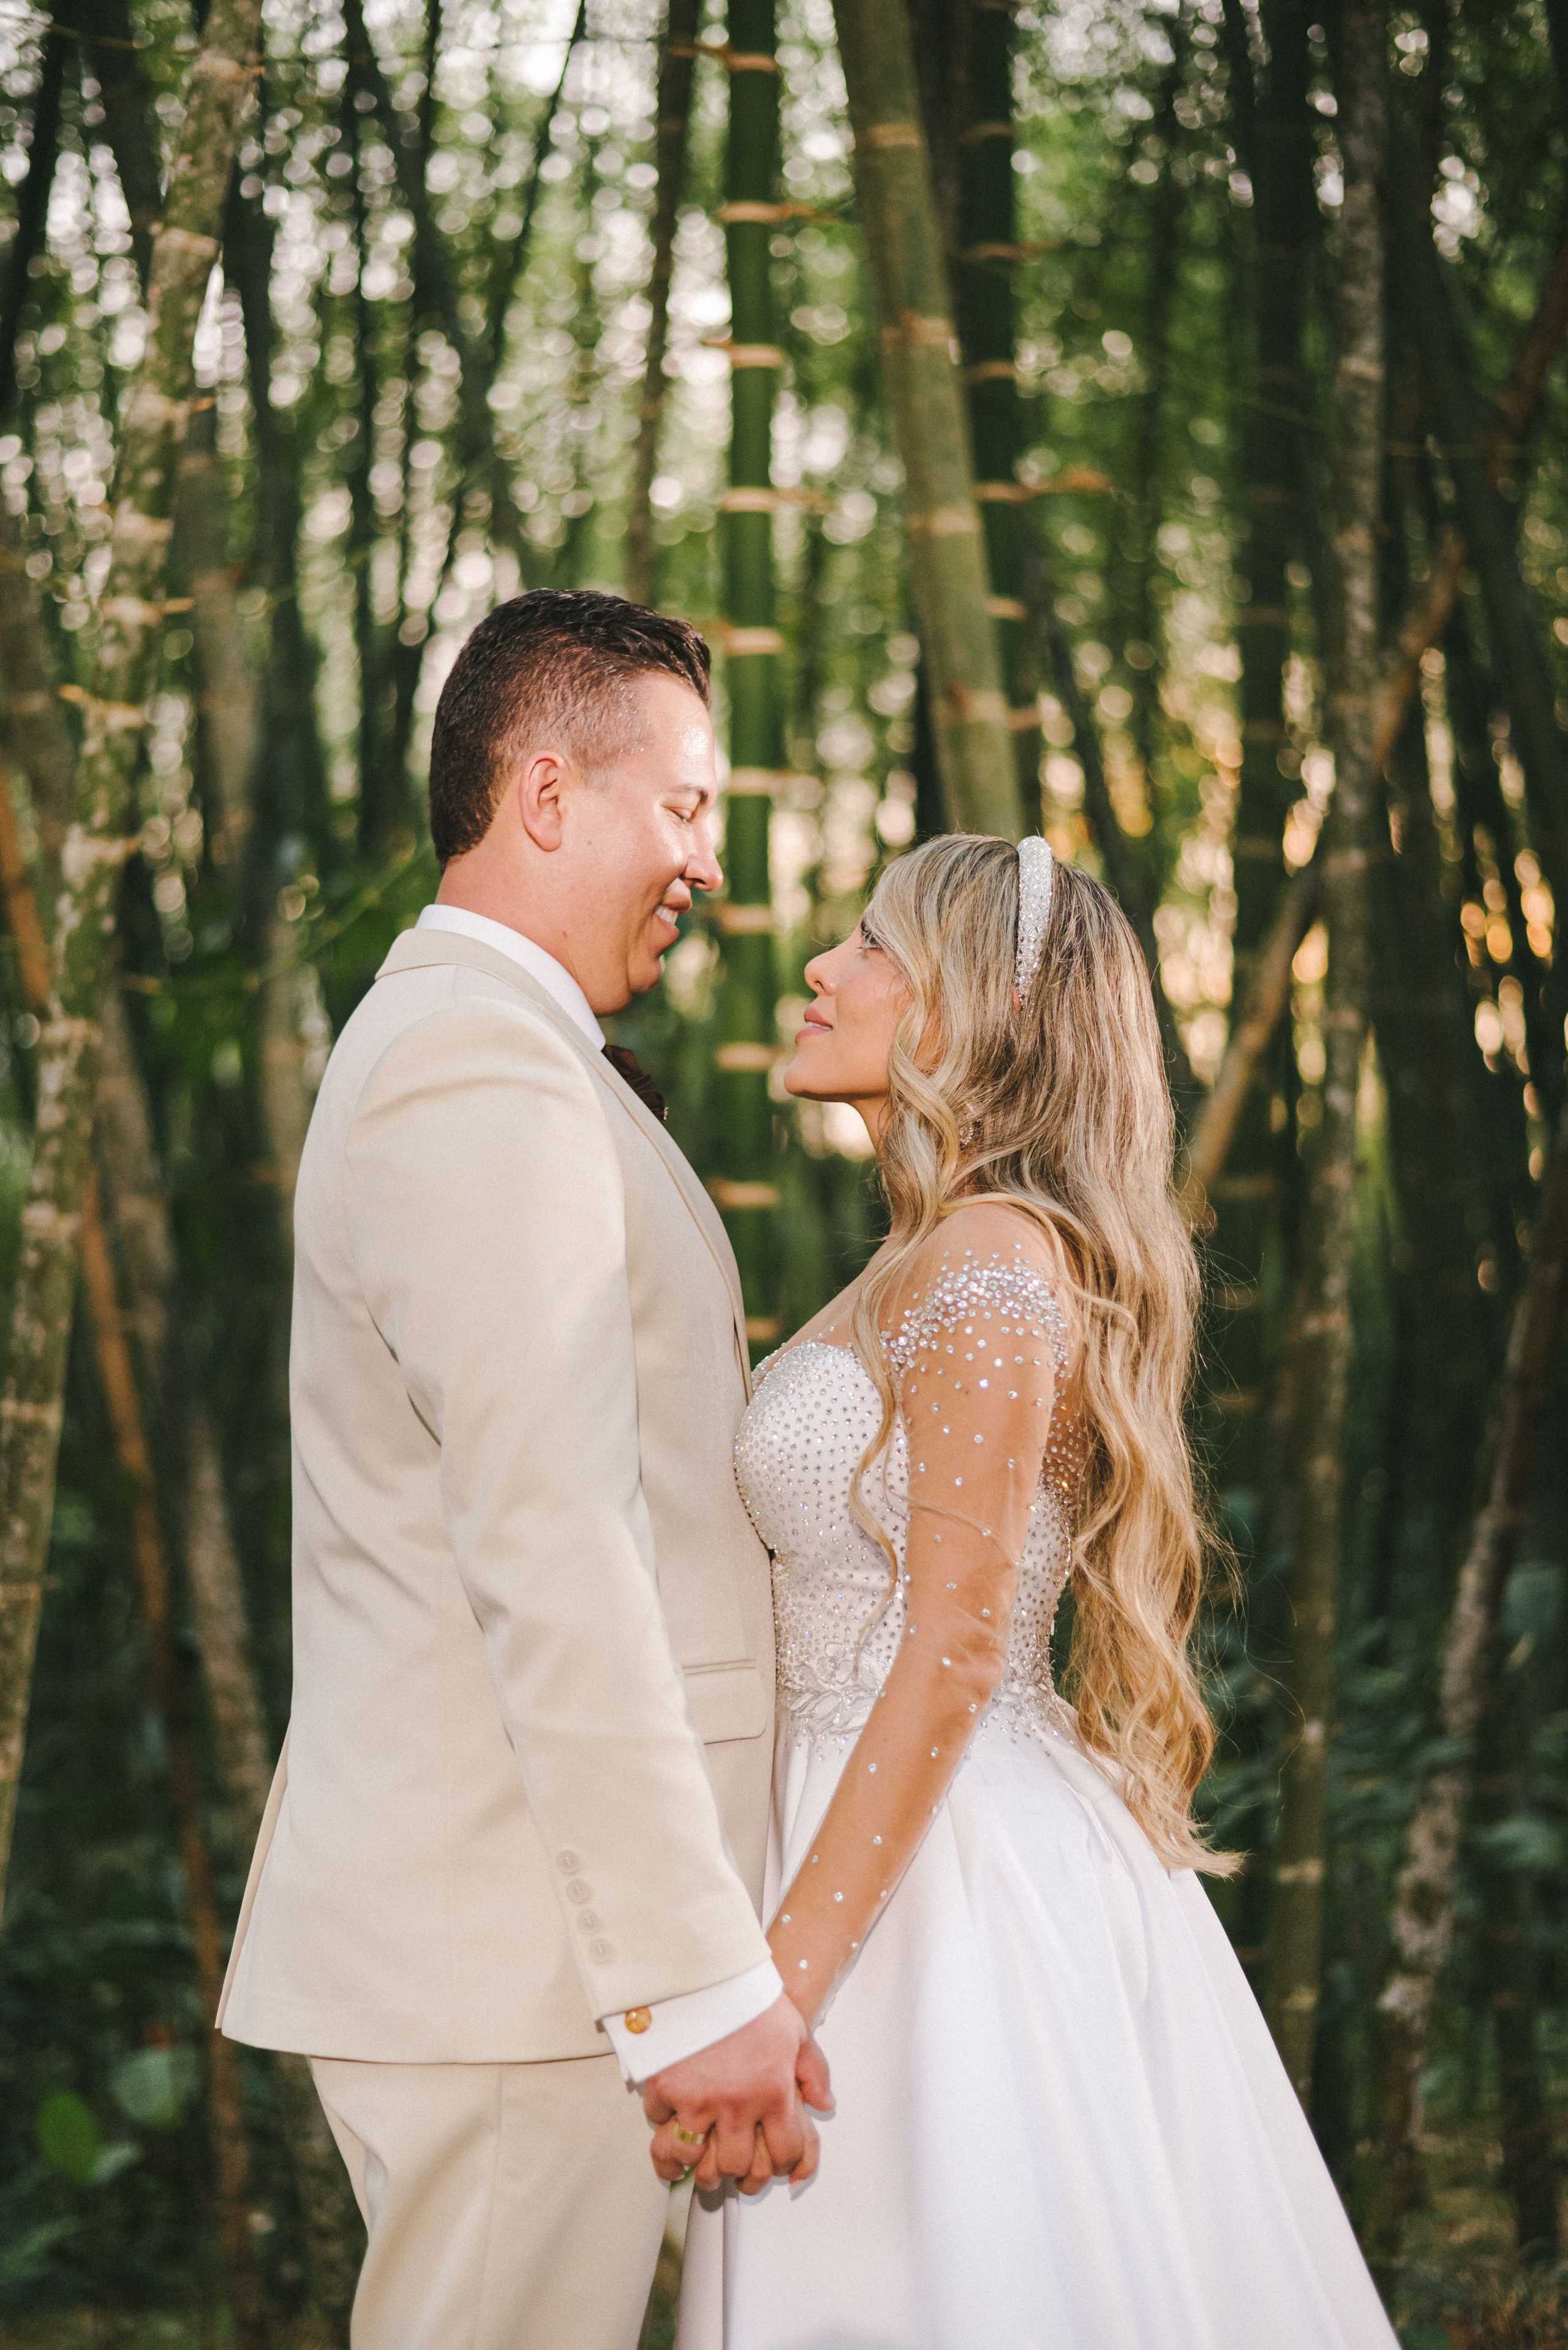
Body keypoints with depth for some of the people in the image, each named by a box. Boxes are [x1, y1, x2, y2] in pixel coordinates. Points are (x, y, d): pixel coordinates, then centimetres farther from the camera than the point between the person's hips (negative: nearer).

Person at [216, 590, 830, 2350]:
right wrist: (696, 1980, -23)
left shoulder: (453, 1044, 19)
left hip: (485, 1923, 10)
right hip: (515, 1950, -10)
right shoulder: (489, 1083, -16)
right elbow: (549, 1568, -23)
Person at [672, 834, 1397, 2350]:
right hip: (916, 1855, 9)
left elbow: (953, 1659, -20)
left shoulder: (996, 1266, -16)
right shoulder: (918, 1270, 14)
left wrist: (772, 1991, -21)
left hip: (949, 1880, -9)